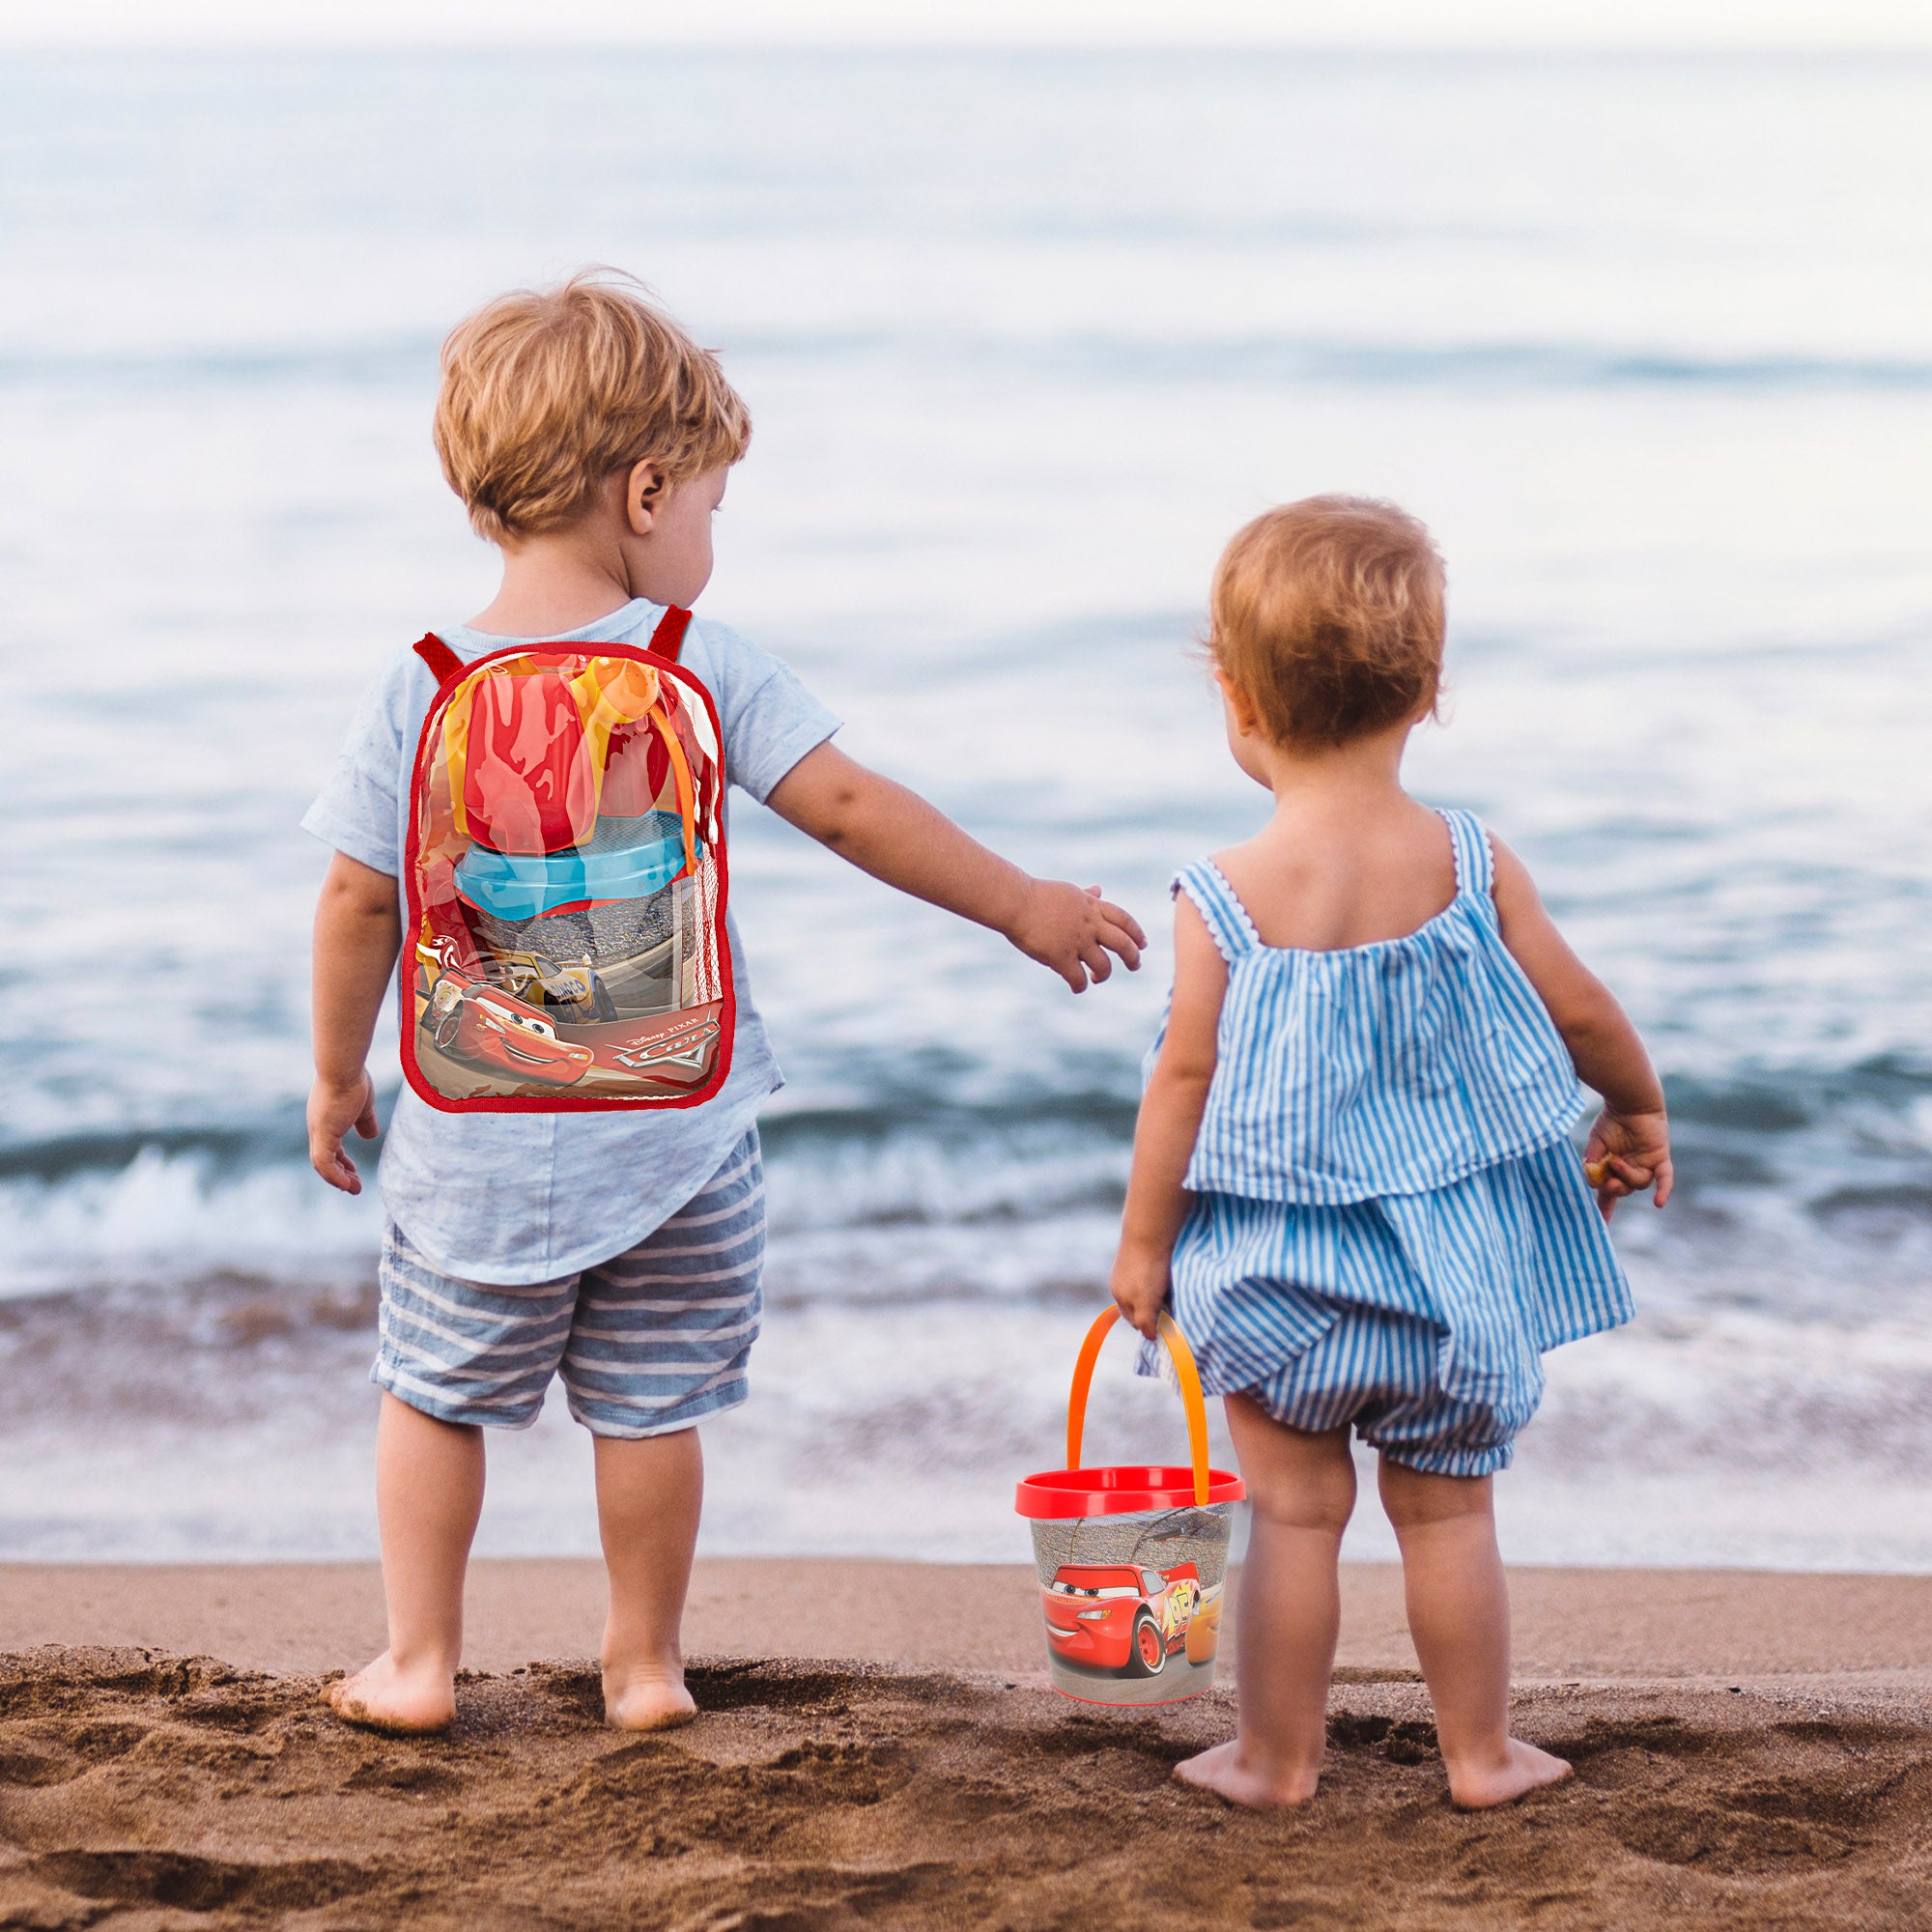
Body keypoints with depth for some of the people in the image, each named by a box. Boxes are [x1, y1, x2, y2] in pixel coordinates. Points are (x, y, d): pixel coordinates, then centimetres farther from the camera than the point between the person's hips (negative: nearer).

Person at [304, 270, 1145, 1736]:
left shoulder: (420, 692, -7)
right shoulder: (702, 670, -9)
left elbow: (360, 901, -3)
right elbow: (853, 808, -10)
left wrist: (339, 1076, 11)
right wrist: (1022, 905, 1)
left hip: (478, 1143, 1)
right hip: (672, 1127, 0)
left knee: (438, 1391, 16)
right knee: (652, 1401, 12)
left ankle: (418, 1663, 22)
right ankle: (645, 1665, 24)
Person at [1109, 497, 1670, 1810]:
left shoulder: (1225, 900, -15)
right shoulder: (1472, 863, -8)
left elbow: (1184, 1080, -10)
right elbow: (1581, 1013, 2)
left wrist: (1145, 1241, 4)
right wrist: (1639, 1110, 22)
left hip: (1283, 1270, -2)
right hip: (1454, 1259, 2)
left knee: (1296, 1514, 10)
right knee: (1450, 1509, 14)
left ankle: (1278, 1756, 21)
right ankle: (1480, 1752, 24)